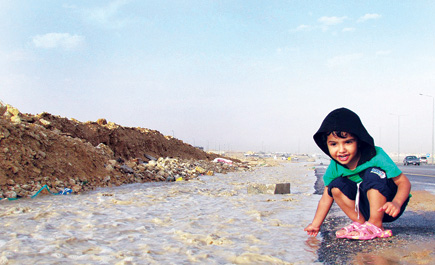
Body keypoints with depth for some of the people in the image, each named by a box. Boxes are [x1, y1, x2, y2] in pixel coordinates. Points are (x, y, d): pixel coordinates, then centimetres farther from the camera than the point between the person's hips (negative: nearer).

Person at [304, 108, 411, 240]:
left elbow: (404, 183, -23)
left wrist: (396, 203, -43)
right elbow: (327, 196, 0)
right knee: (336, 186, -15)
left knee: (373, 174, -30)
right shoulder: (335, 166, -9)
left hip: (386, 208, -4)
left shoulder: (376, 156, -24)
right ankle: (361, 223, -5)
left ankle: (376, 226, -22)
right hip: (367, 209, 5)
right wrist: (316, 224, -1)